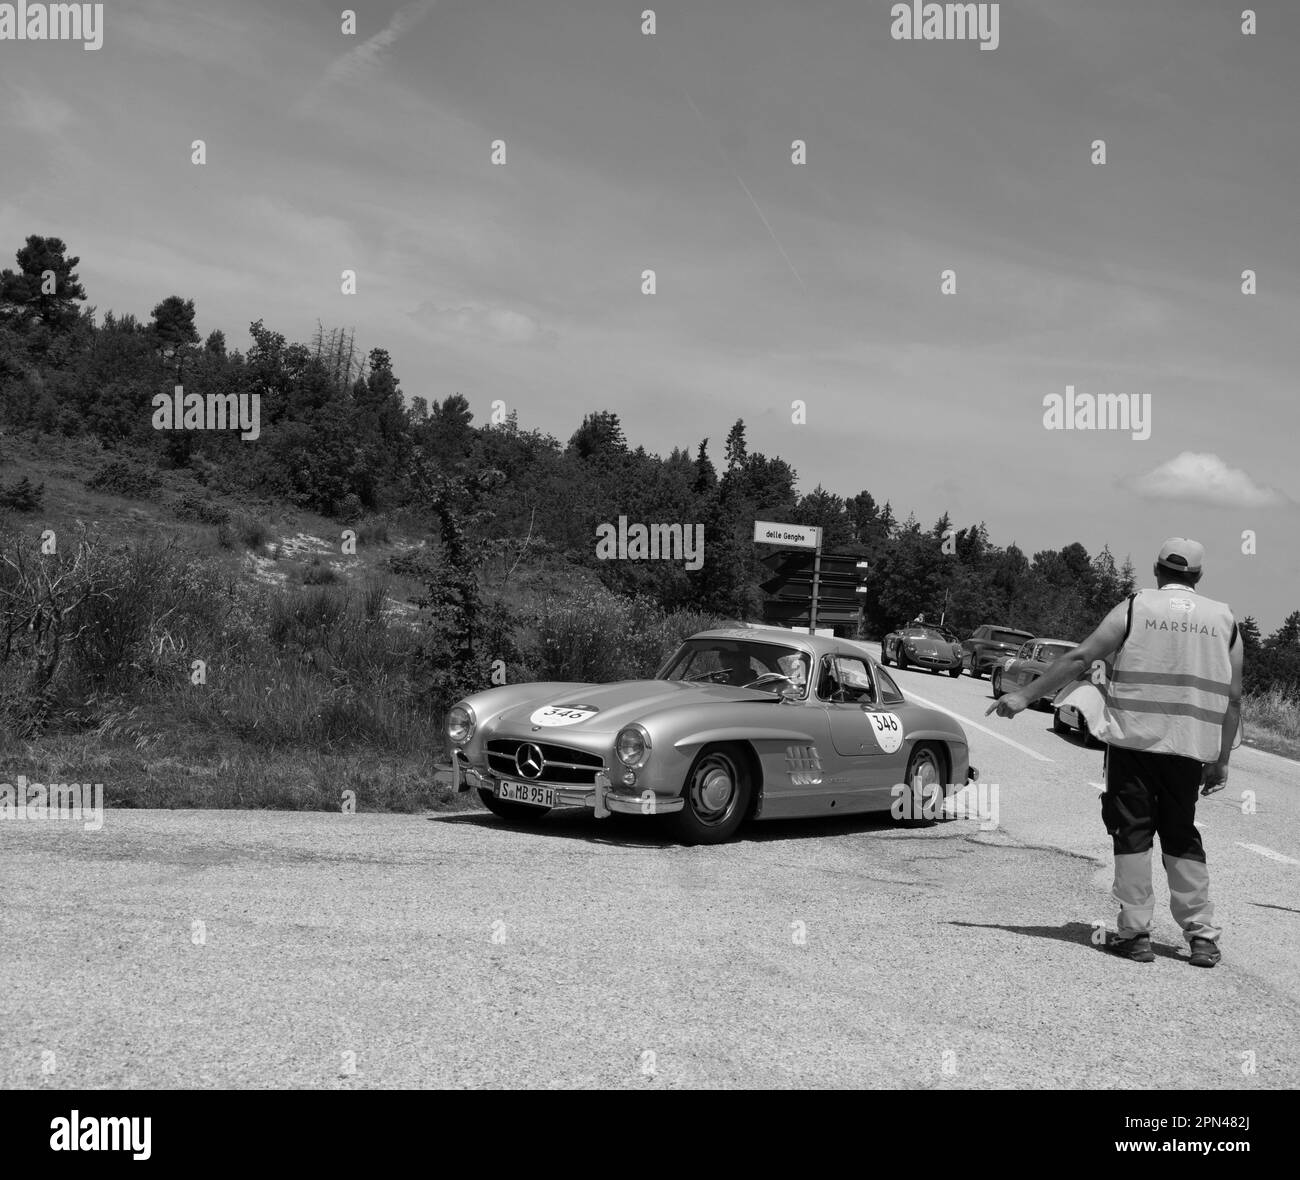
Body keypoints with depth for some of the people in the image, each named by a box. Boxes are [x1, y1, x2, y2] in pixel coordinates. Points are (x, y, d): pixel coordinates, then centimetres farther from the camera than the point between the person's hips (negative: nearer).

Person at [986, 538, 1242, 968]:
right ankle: (1202, 936, 12)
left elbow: (1079, 659, -6)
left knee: (1132, 833, 4)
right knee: (1182, 836, 14)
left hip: (1134, 739, -3)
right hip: (1190, 747, 3)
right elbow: (1233, 697, 8)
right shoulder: (1224, 620, 8)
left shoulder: (1135, 608, 0)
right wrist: (1221, 761, 15)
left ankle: (1135, 933, 2)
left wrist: (1025, 696, -1)